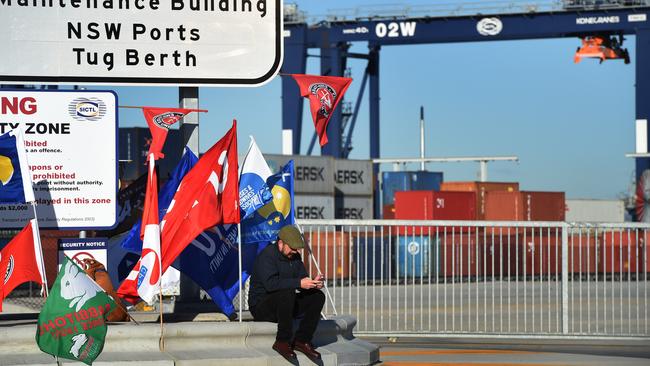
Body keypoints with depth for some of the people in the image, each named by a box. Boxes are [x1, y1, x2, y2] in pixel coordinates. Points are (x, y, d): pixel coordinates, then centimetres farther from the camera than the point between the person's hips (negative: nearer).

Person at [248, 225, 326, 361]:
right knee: (287, 293, -36)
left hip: (285, 304, 8)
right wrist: (299, 283, -35)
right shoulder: (266, 255, -17)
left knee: (318, 296, -8)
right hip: (261, 306, -8)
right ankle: (282, 342, -26)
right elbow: (271, 283, -31)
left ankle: (301, 340, -11)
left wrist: (313, 283, -18)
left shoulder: (295, 257, 9)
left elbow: (303, 277, 6)